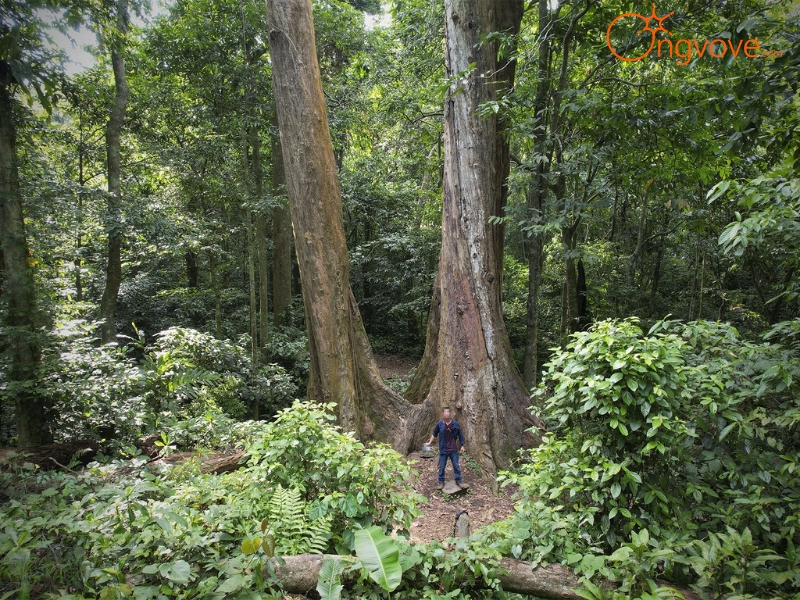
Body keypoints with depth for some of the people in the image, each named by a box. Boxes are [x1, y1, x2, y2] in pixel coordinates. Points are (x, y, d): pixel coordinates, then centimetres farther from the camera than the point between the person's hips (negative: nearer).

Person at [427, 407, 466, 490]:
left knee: (456, 466, 9)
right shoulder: (440, 424, -8)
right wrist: (430, 442, 10)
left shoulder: (455, 423, -9)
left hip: (453, 450, 0)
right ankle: (441, 482, 24)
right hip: (443, 450, 0)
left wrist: (462, 445, 4)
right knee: (441, 467, 9)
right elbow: (434, 434, 8)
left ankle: (458, 481, 25)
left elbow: (460, 435, 2)